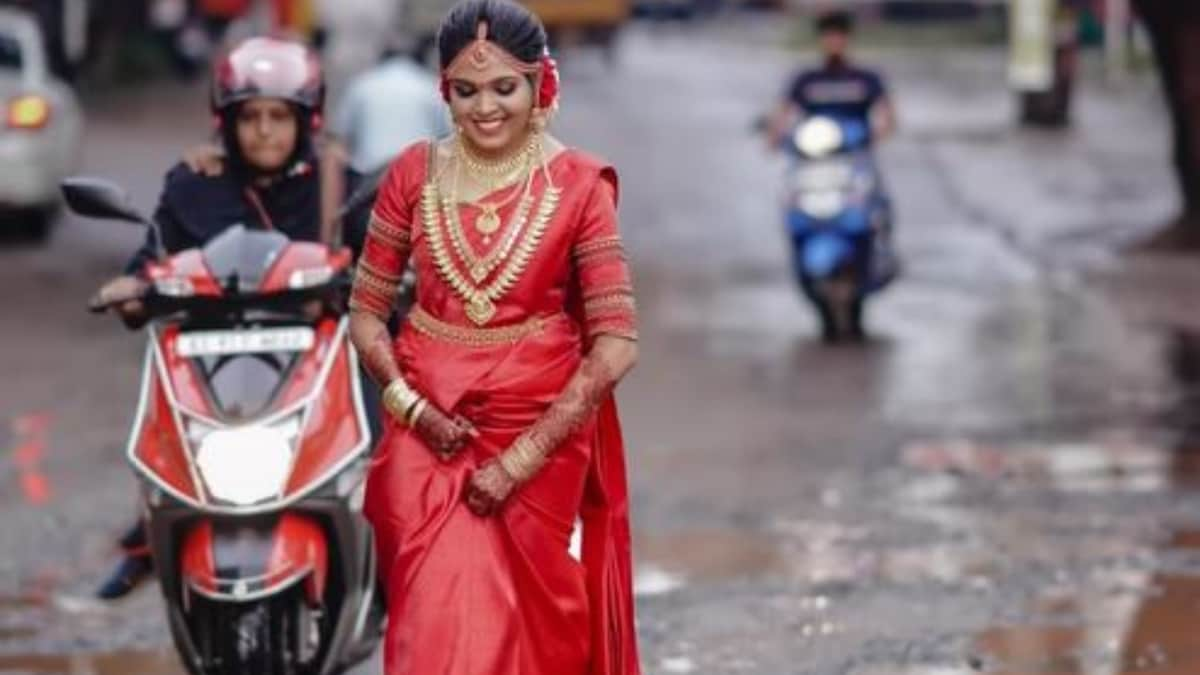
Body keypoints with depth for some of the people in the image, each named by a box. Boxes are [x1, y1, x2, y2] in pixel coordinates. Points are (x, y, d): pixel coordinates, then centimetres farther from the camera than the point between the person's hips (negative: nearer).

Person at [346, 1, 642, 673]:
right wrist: (412, 407, -11)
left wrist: (523, 458, -14)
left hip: (538, 435, -1)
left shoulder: (578, 185, -9)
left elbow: (616, 345, -12)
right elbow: (366, 311, 6)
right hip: (430, 435, 1)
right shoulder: (416, 174, -1)